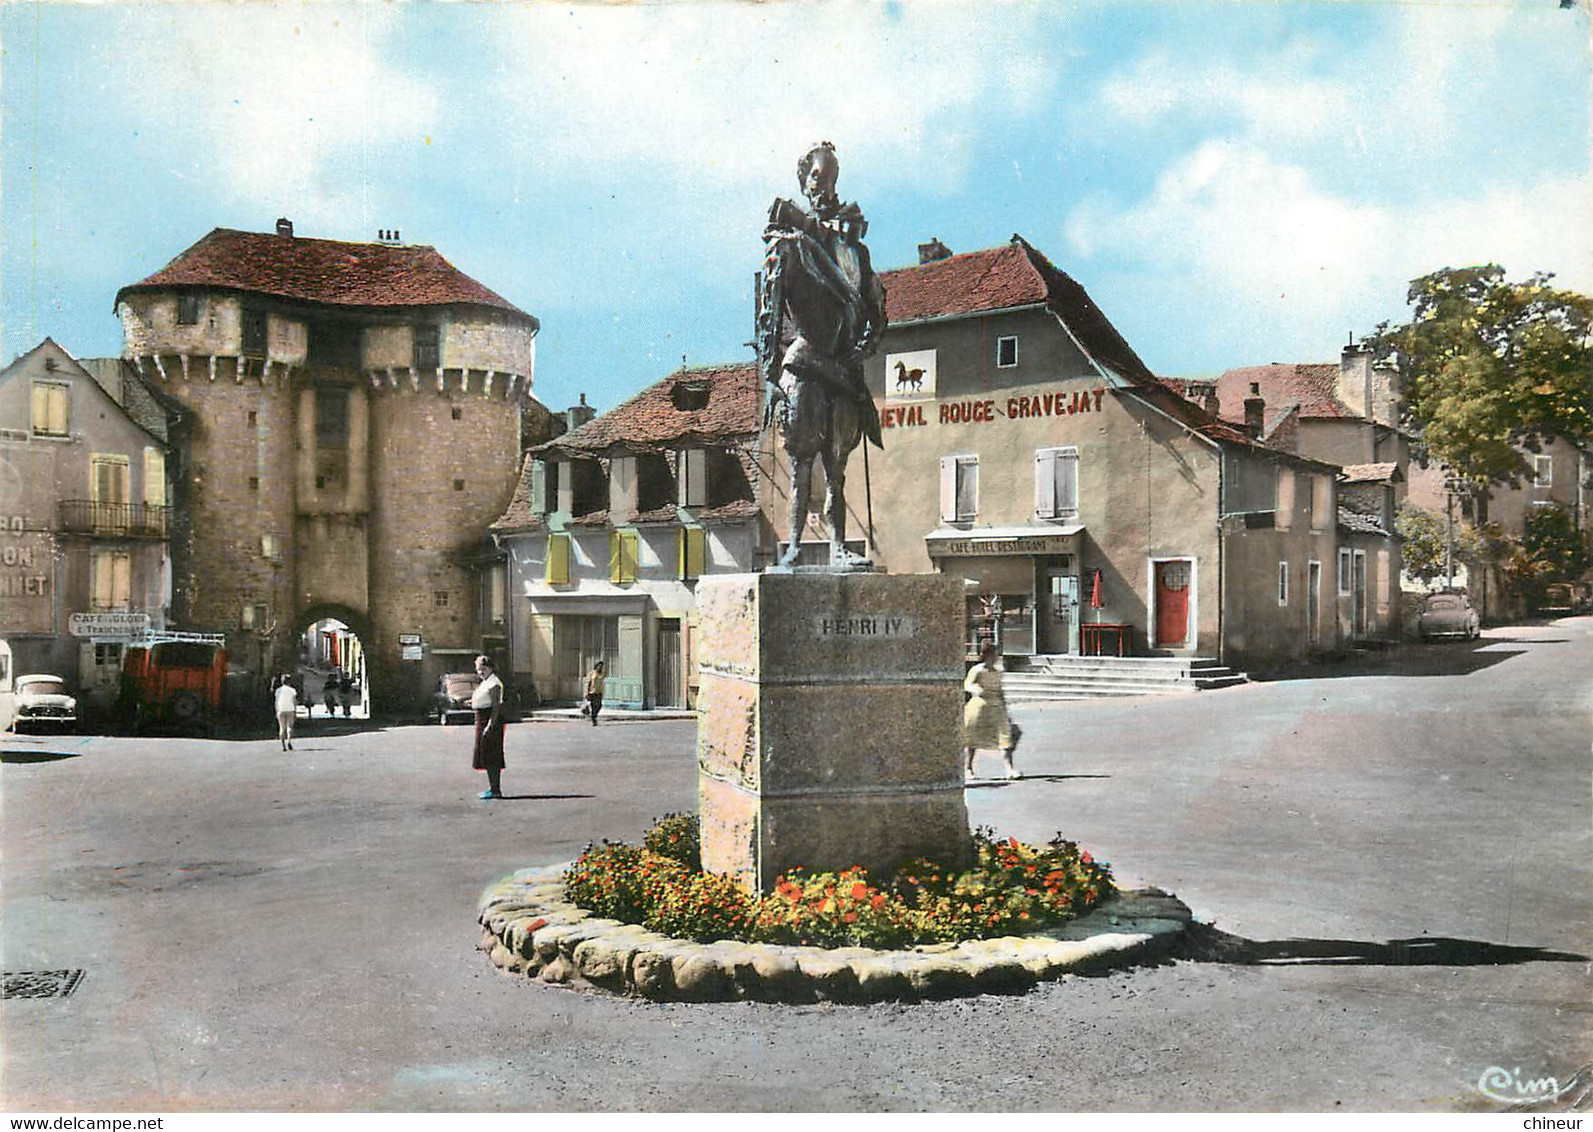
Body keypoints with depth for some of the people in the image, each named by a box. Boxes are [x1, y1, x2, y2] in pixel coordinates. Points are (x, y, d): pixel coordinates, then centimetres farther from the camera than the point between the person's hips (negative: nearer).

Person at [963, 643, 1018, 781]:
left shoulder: (997, 672, 13)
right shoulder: (977, 670, -4)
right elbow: (967, 684, -16)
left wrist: (1005, 711, 21)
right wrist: (976, 689, -38)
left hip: (996, 707, 4)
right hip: (979, 706, -4)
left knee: (1005, 734, -11)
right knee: (973, 738, 5)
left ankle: (1009, 769, -15)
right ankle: (969, 768, 21)